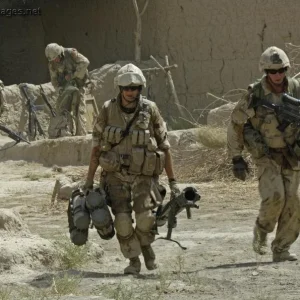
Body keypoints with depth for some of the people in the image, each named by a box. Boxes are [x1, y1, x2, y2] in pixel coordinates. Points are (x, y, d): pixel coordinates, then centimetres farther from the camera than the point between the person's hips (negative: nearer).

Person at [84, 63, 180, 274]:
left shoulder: (150, 110, -6)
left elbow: (165, 147, 2)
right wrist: (89, 179, 6)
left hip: (144, 175, -1)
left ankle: (145, 243, 11)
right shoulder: (108, 110, -4)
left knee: (145, 215, -21)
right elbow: (96, 147, 5)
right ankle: (133, 261, 8)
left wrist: (173, 181, 1)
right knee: (122, 220, -13)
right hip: (116, 175, 1)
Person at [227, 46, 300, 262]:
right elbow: (236, 124, -4)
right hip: (266, 155, -3)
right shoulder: (255, 95, -15)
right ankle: (262, 231, 9)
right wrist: (236, 159, -4)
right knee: (274, 197, -20)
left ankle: (281, 249, 6)